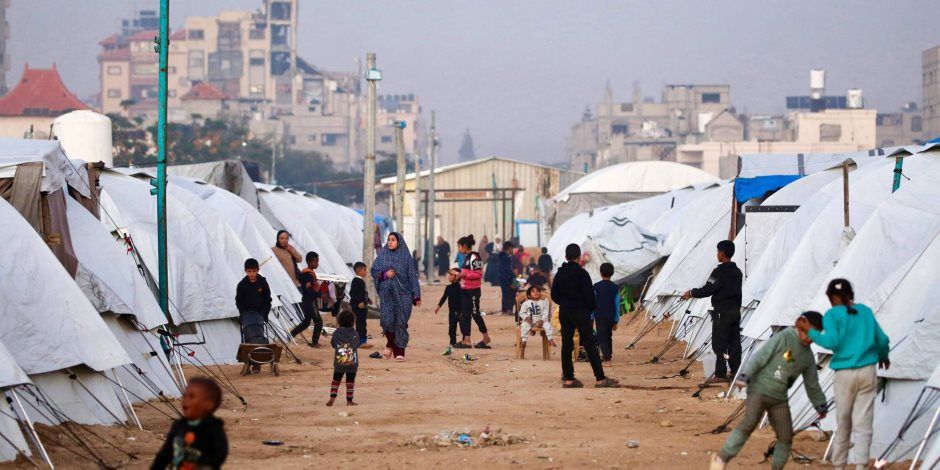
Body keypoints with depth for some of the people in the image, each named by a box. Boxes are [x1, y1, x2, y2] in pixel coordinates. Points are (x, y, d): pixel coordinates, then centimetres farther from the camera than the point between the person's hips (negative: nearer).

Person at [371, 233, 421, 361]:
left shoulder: (406, 256, 3)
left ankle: (399, 352, 1)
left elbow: (412, 276, 3)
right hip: (387, 294, 1)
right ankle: (390, 344, 20)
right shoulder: (382, 255, 8)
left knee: (401, 322, -5)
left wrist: (416, 296, -2)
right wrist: (385, 274, -12)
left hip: (403, 294, -1)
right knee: (387, 321, -8)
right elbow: (374, 271, 9)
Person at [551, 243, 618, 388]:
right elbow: (589, 294, -13)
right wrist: (592, 307, 3)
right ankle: (600, 378, -6)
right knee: (590, 345, -4)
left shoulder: (560, 273, 6)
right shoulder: (581, 273, -11)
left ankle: (568, 378, 6)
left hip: (564, 313, 5)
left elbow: (554, 295, 9)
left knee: (566, 344, 8)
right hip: (581, 313, -5)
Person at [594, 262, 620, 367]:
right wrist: (616, 321, 11)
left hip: (600, 316, -3)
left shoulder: (596, 287, -6)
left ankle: (607, 359, -15)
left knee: (602, 338, -3)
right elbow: (617, 305, 5)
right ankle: (608, 356, 24)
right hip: (611, 317, 3)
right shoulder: (615, 288, 3)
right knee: (609, 337, 18)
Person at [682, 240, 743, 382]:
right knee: (734, 342, 11)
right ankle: (735, 371, 13)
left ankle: (720, 374, -4)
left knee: (719, 344, -3)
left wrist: (692, 293, -1)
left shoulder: (719, 272, -15)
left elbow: (708, 289, -16)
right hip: (736, 311, 8)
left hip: (722, 313, -8)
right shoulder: (737, 271, 10)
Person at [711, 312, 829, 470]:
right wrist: (745, 375, -24)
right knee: (749, 423, -25)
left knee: (786, 436, 1)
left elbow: (812, 384, 25)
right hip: (759, 390, -7)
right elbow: (759, 357, -14)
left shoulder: (808, 356, 14)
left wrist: (820, 405, 26)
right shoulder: (783, 338, -7)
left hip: (779, 399, 7)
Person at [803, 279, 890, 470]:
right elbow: (882, 340, 14)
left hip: (845, 374, -2)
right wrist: (883, 356, 33)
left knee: (843, 423, 11)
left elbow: (832, 341, -18)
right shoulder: (865, 311, 8)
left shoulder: (832, 315, -4)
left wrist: (812, 334, -5)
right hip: (868, 372, 2)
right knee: (863, 422, -1)